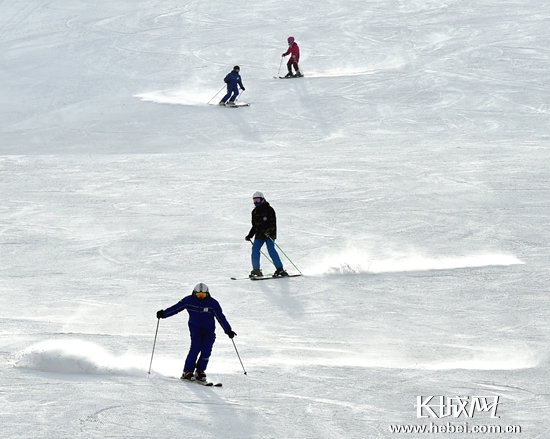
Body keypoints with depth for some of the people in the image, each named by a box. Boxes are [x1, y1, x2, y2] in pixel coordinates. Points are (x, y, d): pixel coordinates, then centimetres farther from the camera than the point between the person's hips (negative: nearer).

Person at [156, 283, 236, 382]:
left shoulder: (213, 303, -12)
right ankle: (187, 372, -16)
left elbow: (221, 317, -9)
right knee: (195, 348, -20)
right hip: (195, 328, -1)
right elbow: (175, 308, -1)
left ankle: (200, 371, 4)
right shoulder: (189, 300, -9)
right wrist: (163, 314, -5)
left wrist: (228, 330, -12)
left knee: (206, 351, -13)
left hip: (209, 330, 1)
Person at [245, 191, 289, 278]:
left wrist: (268, 231, -27)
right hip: (259, 235, 7)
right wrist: (250, 235, 17)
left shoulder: (269, 209, -4)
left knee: (271, 250, -15)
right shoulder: (255, 212, 16)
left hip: (269, 234, -7)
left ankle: (280, 269, -13)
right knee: (255, 250, -5)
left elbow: (273, 223, -12)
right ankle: (256, 270, 3)